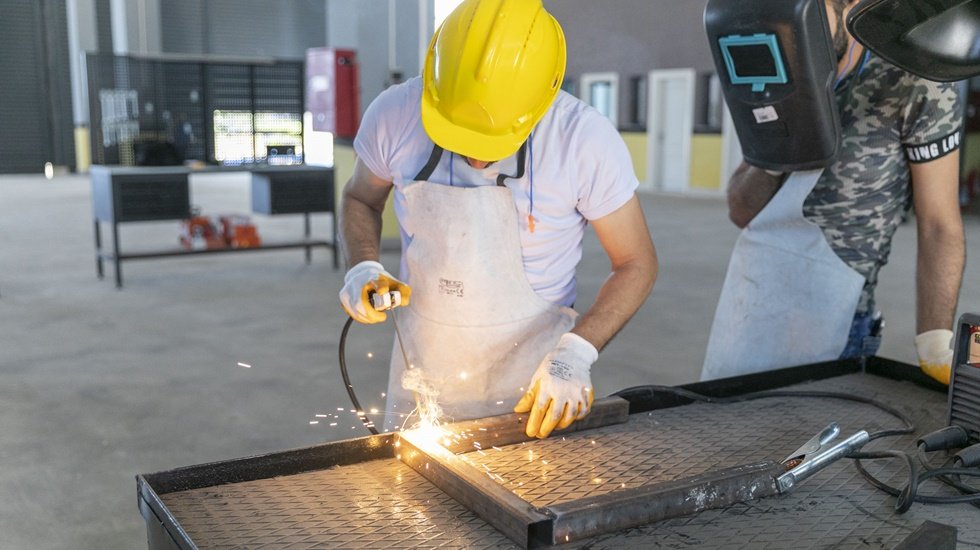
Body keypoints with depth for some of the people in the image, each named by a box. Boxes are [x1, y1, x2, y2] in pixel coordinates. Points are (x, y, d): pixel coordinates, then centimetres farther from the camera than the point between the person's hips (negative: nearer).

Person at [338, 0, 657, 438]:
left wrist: (576, 352, -21)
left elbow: (636, 264, -9)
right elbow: (360, 198, 8)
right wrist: (363, 266, -10)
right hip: (423, 366, 3)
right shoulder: (395, 114, -13)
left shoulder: (586, 139, -20)